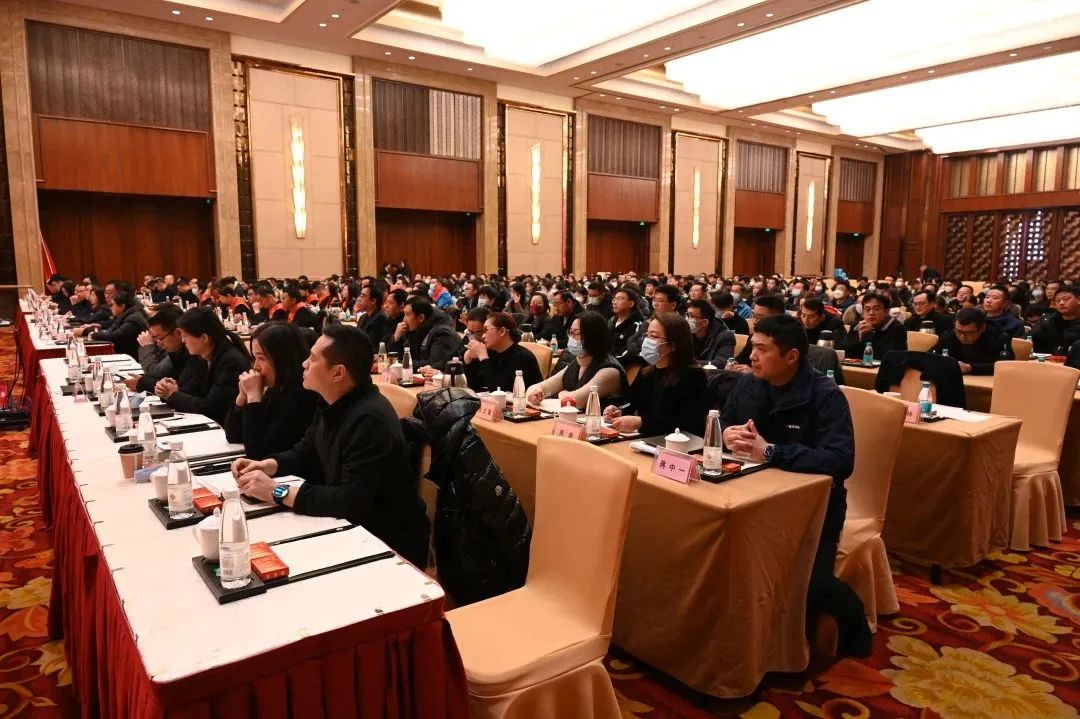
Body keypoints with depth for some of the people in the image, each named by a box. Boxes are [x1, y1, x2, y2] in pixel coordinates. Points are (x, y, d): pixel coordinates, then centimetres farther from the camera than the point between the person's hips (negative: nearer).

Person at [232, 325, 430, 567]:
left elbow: (352, 501, -32)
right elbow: (305, 454, 17)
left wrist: (277, 492, -27)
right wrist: (266, 465, -2)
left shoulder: (370, 420, -28)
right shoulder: (332, 403, 3)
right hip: (352, 528, 8)